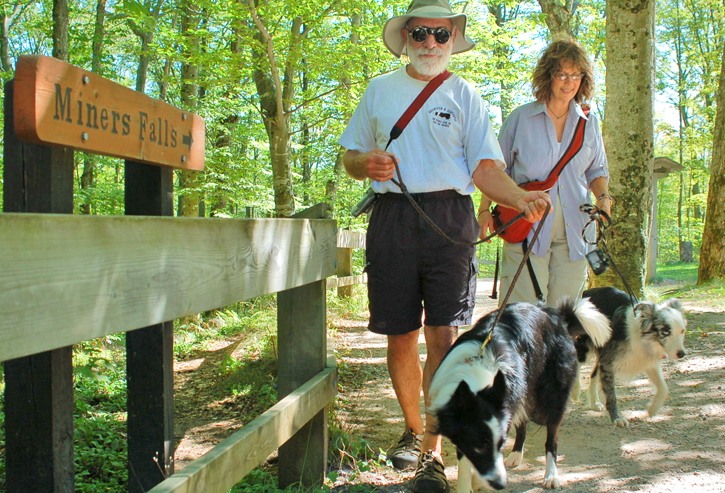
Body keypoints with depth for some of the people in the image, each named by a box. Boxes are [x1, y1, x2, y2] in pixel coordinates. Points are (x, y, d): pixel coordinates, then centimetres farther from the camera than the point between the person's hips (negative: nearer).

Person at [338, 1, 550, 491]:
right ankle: (414, 428, 28)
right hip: (392, 217, 2)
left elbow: (485, 166, 2)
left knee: (443, 337, -8)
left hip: (449, 217, -1)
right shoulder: (379, 90, 15)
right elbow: (350, 154, 19)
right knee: (400, 338, 5)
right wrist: (366, 164, -6)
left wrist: (520, 197, -17)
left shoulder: (464, 95, 10)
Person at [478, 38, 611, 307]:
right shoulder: (520, 118, 4)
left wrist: (603, 198, 0)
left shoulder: (589, 122, 12)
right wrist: (484, 209, 0)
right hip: (526, 227, -3)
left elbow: (596, 171, 21)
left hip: (573, 232, 3)